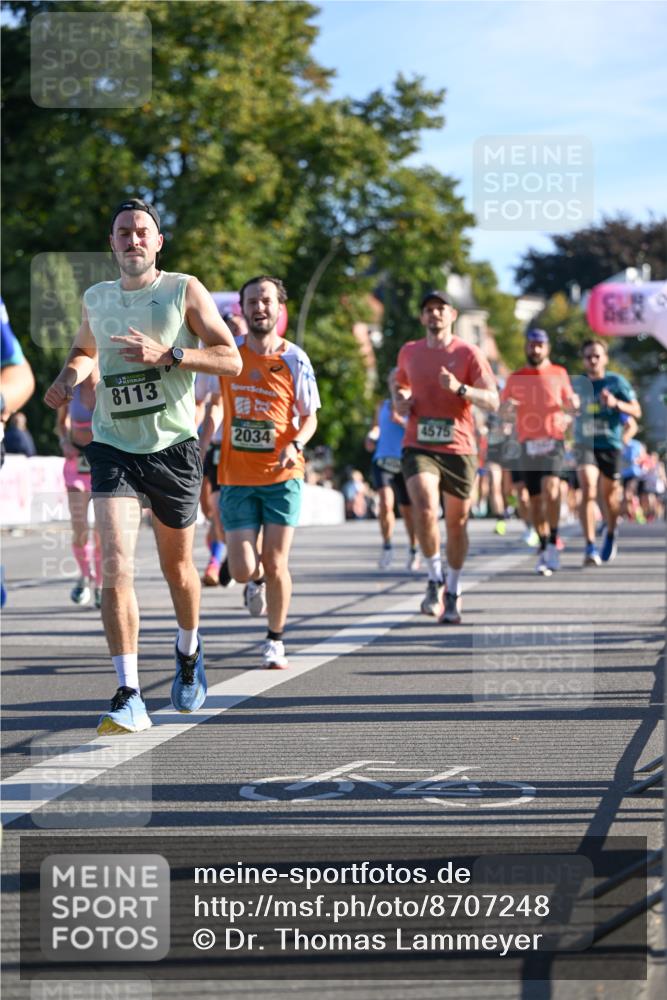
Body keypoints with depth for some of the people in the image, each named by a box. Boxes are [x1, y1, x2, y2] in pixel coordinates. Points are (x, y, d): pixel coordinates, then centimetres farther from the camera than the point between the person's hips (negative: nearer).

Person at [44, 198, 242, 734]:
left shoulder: (185, 290, -2)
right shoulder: (95, 298, 9)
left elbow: (231, 360, -6)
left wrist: (167, 354, -20)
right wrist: (69, 376, 5)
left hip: (173, 445, -1)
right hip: (113, 448, 1)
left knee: (177, 567, 13)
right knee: (116, 565, -16)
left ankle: (189, 652, 43)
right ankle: (129, 696, -16)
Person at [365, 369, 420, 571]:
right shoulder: (383, 406, 13)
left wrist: (401, 420, -19)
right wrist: (371, 437, 9)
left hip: (405, 463, -2)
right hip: (382, 461, 2)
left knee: (407, 510, 8)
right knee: (385, 503, -20)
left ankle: (413, 551, 29)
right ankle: (387, 547, -4)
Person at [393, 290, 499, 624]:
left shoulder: (468, 353, -1)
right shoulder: (409, 352, 9)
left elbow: (492, 401, -7)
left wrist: (460, 388, -23)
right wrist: (400, 403, 5)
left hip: (458, 448, -1)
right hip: (419, 446, 1)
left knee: (457, 522, 7)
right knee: (425, 509, -23)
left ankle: (453, 591, 25)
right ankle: (434, 578, -4)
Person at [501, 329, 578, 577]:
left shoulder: (559, 374, 9)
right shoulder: (515, 378, 12)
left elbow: (568, 407, 15)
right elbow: (501, 411, 14)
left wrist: (571, 405, -9)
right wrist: (506, 407, -10)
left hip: (553, 440, -2)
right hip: (527, 442, 2)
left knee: (550, 487, -23)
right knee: (535, 498, 4)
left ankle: (553, 544, -18)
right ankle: (544, 547, 14)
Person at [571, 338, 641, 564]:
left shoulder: (617, 381, -2)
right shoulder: (577, 383, 5)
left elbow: (636, 412, -5)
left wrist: (616, 403, -21)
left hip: (610, 445, 0)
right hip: (585, 444, 0)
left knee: (609, 495, 11)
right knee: (588, 489, -20)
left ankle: (610, 535, 41)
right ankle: (590, 547, -22)